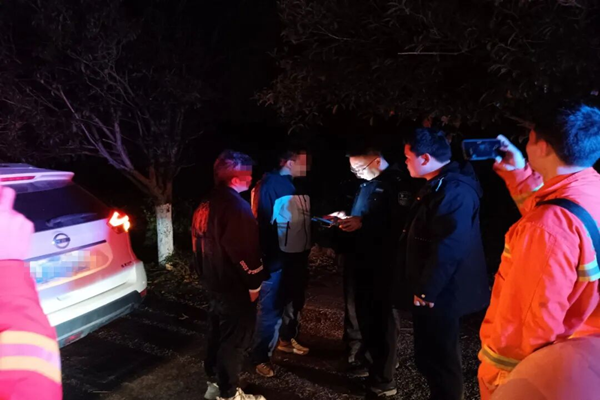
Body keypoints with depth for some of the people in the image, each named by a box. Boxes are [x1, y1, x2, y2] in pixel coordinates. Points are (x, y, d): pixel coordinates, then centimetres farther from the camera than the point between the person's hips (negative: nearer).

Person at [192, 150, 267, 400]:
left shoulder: (207, 205, 6)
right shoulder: (236, 206, -23)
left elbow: (199, 242, 14)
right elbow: (246, 251, -24)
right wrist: (254, 283, -11)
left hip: (214, 283, 9)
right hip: (235, 288, -9)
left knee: (217, 334, 21)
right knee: (234, 341, 5)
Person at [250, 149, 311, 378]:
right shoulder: (270, 186, -14)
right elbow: (262, 222, -17)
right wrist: (267, 255, -18)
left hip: (299, 256, 8)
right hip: (278, 258, -8)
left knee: (294, 302, 22)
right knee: (271, 308, 1)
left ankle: (286, 339, 43)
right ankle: (261, 357, 16)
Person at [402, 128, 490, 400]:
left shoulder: (455, 192, -22)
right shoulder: (439, 187, 12)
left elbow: (448, 250, -28)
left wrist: (425, 290, -20)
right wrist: (422, 286, 18)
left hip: (439, 295, -10)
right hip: (432, 291, 10)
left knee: (439, 359, 5)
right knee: (430, 356, 21)